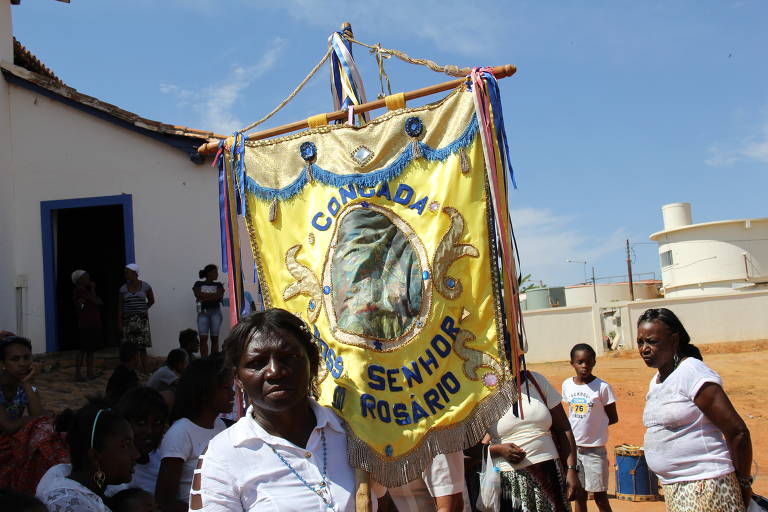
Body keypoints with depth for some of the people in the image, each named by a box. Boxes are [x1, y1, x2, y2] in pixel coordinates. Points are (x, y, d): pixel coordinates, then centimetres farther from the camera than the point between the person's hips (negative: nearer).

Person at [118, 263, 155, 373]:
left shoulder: (145, 286, 0)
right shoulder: (123, 289, 3)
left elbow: (151, 301, 15)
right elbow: (120, 306, 4)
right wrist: (119, 322, -1)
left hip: (142, 320, -1)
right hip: (128, 320, 1)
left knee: (142, 347, -3)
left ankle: (144, 371, 0)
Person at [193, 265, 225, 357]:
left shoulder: (218, 285, 13)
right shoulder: (199, 284, 11)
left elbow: (220, 296, -4)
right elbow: (198, 294, -7)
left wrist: (205, 297, -6)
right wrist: (213, 295, -6)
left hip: (215, 312, 1)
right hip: (203, 312, -1)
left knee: (214, 338, 0)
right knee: (203, 338, -9)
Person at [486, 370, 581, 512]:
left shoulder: (537, 380, 7)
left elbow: (563, 429, 7)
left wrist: (572, 470, 0)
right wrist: (497, 449, -16)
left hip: (549, 476, 3)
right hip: (509, 482, -2)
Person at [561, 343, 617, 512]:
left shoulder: (602, 387, -10)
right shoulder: (567, 385, 3)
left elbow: (613, 418, -4)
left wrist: (592, 425, -9)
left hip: (595, 448, -4)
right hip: (573, 447, 4)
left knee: (600, 497, 3)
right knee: (579, 495, 12)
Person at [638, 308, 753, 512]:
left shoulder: (691, 373, -16)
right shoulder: (655, 381, 10)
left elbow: (738, 432, -16)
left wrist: (744, 483, -6)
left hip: (704, 487, -8)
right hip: (673, 487, 8)